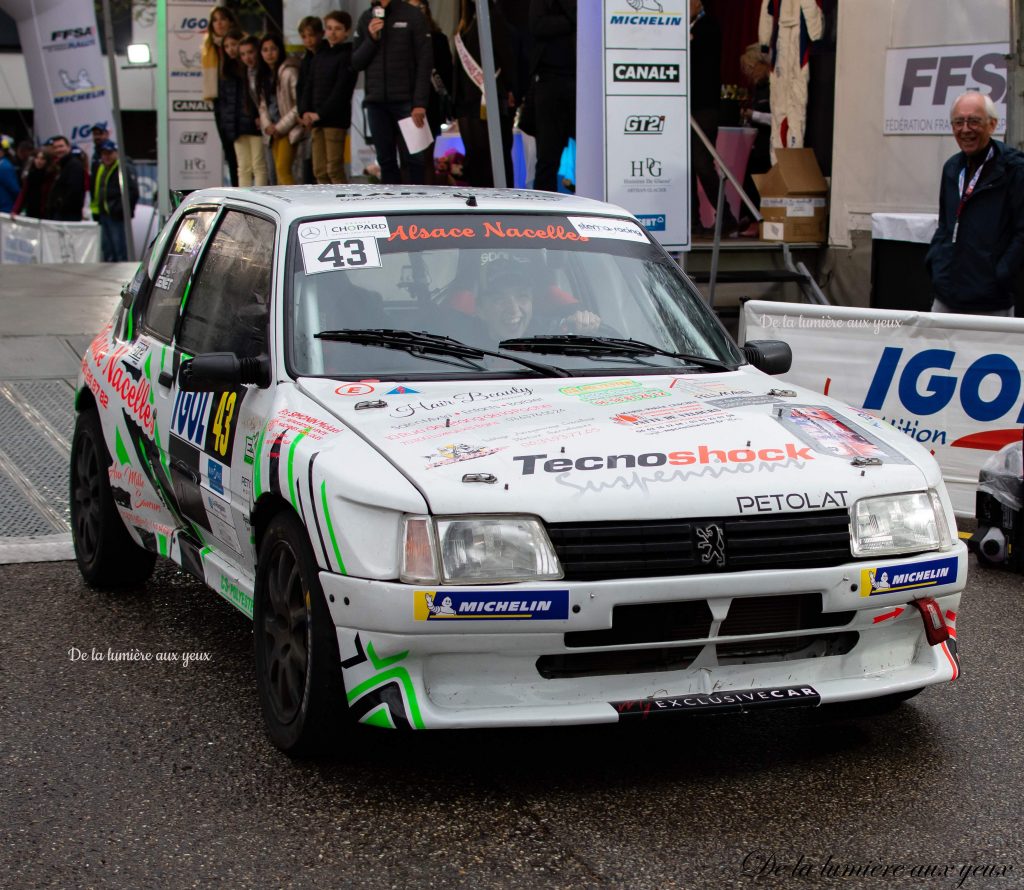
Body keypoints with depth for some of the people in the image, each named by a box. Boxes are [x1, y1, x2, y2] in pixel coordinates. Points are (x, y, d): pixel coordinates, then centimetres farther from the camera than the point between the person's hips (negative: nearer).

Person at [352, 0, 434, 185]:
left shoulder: (412, 16, -1)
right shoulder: (365, 19, 12)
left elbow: (424, 62, -4)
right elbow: (355, 63, 11)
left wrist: (420, 103, -12)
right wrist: (371, 39, -7)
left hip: (406, 101, -4)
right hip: (376, 102, 4)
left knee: (413, 160, -6)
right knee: (386, 161, 4)